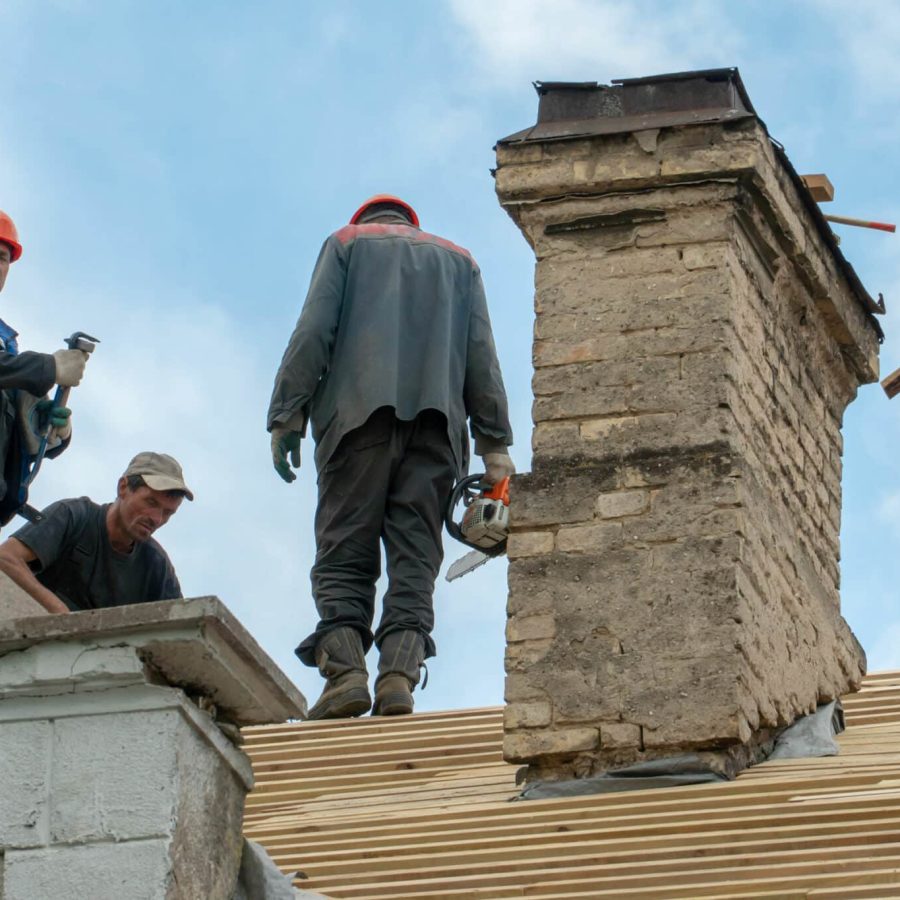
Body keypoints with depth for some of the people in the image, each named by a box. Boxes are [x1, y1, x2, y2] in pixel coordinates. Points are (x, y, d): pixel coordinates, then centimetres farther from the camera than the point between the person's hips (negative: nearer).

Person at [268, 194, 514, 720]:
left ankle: (345, 670, -23)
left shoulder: (346, 243, 20)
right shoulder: (457, 260, 28)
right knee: (415, 556, -4)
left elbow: (313, 331, 4)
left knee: (345, 552, -4)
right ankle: (399, 675, -21)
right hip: (437, 419, 2)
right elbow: (481, 355, 15)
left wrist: (287, 417, 0)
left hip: (359, 413, -2)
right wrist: (495, 445, 9)